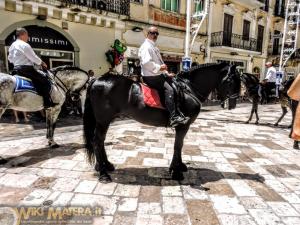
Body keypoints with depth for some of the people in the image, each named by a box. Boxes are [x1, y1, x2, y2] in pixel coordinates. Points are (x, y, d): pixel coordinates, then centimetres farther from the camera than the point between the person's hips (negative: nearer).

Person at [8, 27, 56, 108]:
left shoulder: (12, 45, 17)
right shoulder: (24, 45, -12)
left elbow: (10, 58, 22)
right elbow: (33, 57, -12)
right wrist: (42, 63, 2)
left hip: (16, 69, 10)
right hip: (26, 68, -10)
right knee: (45, 79, -10)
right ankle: (47, 102, -16)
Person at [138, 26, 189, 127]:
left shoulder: (154, 47, 22)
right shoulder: (146, 46, -11)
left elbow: (159, 63, 26)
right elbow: (146, 62, -27)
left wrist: (166, 73, 15)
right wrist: (159, 67, -21)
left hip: (158, 75, 11)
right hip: (151, 76, -11)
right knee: (169, 89, -25)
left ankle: (178, 113, 13)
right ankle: (173, 118, -25)